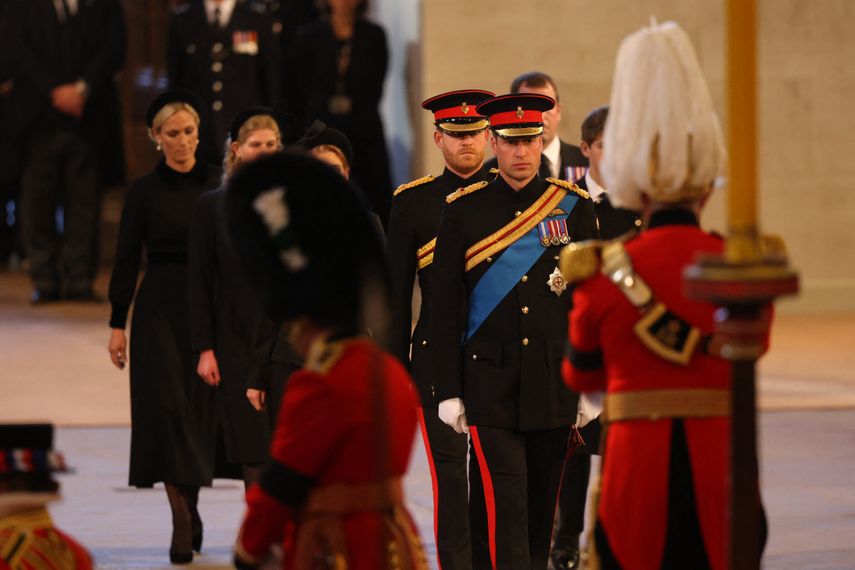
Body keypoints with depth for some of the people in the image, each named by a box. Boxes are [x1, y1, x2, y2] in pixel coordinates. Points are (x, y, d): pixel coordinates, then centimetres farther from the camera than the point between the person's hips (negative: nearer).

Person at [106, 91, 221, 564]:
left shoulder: (218, 186, 4)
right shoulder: (144, 191, -1)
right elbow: (126, 260, 0)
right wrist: (117, 324, -3)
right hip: (161, 308, -2)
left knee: (201, 408, 5)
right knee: (168, 406, -8)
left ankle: (189, 508, 21)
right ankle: (184, 523, -8)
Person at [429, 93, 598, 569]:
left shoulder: (575, 207, 4)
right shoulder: (463, 211, 1)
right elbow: (445, 310, 1)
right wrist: (449, 391, -3)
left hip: (555, 383, 2)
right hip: (490, 383, -2)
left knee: (543, 502, 10)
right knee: (507, 498, -11)